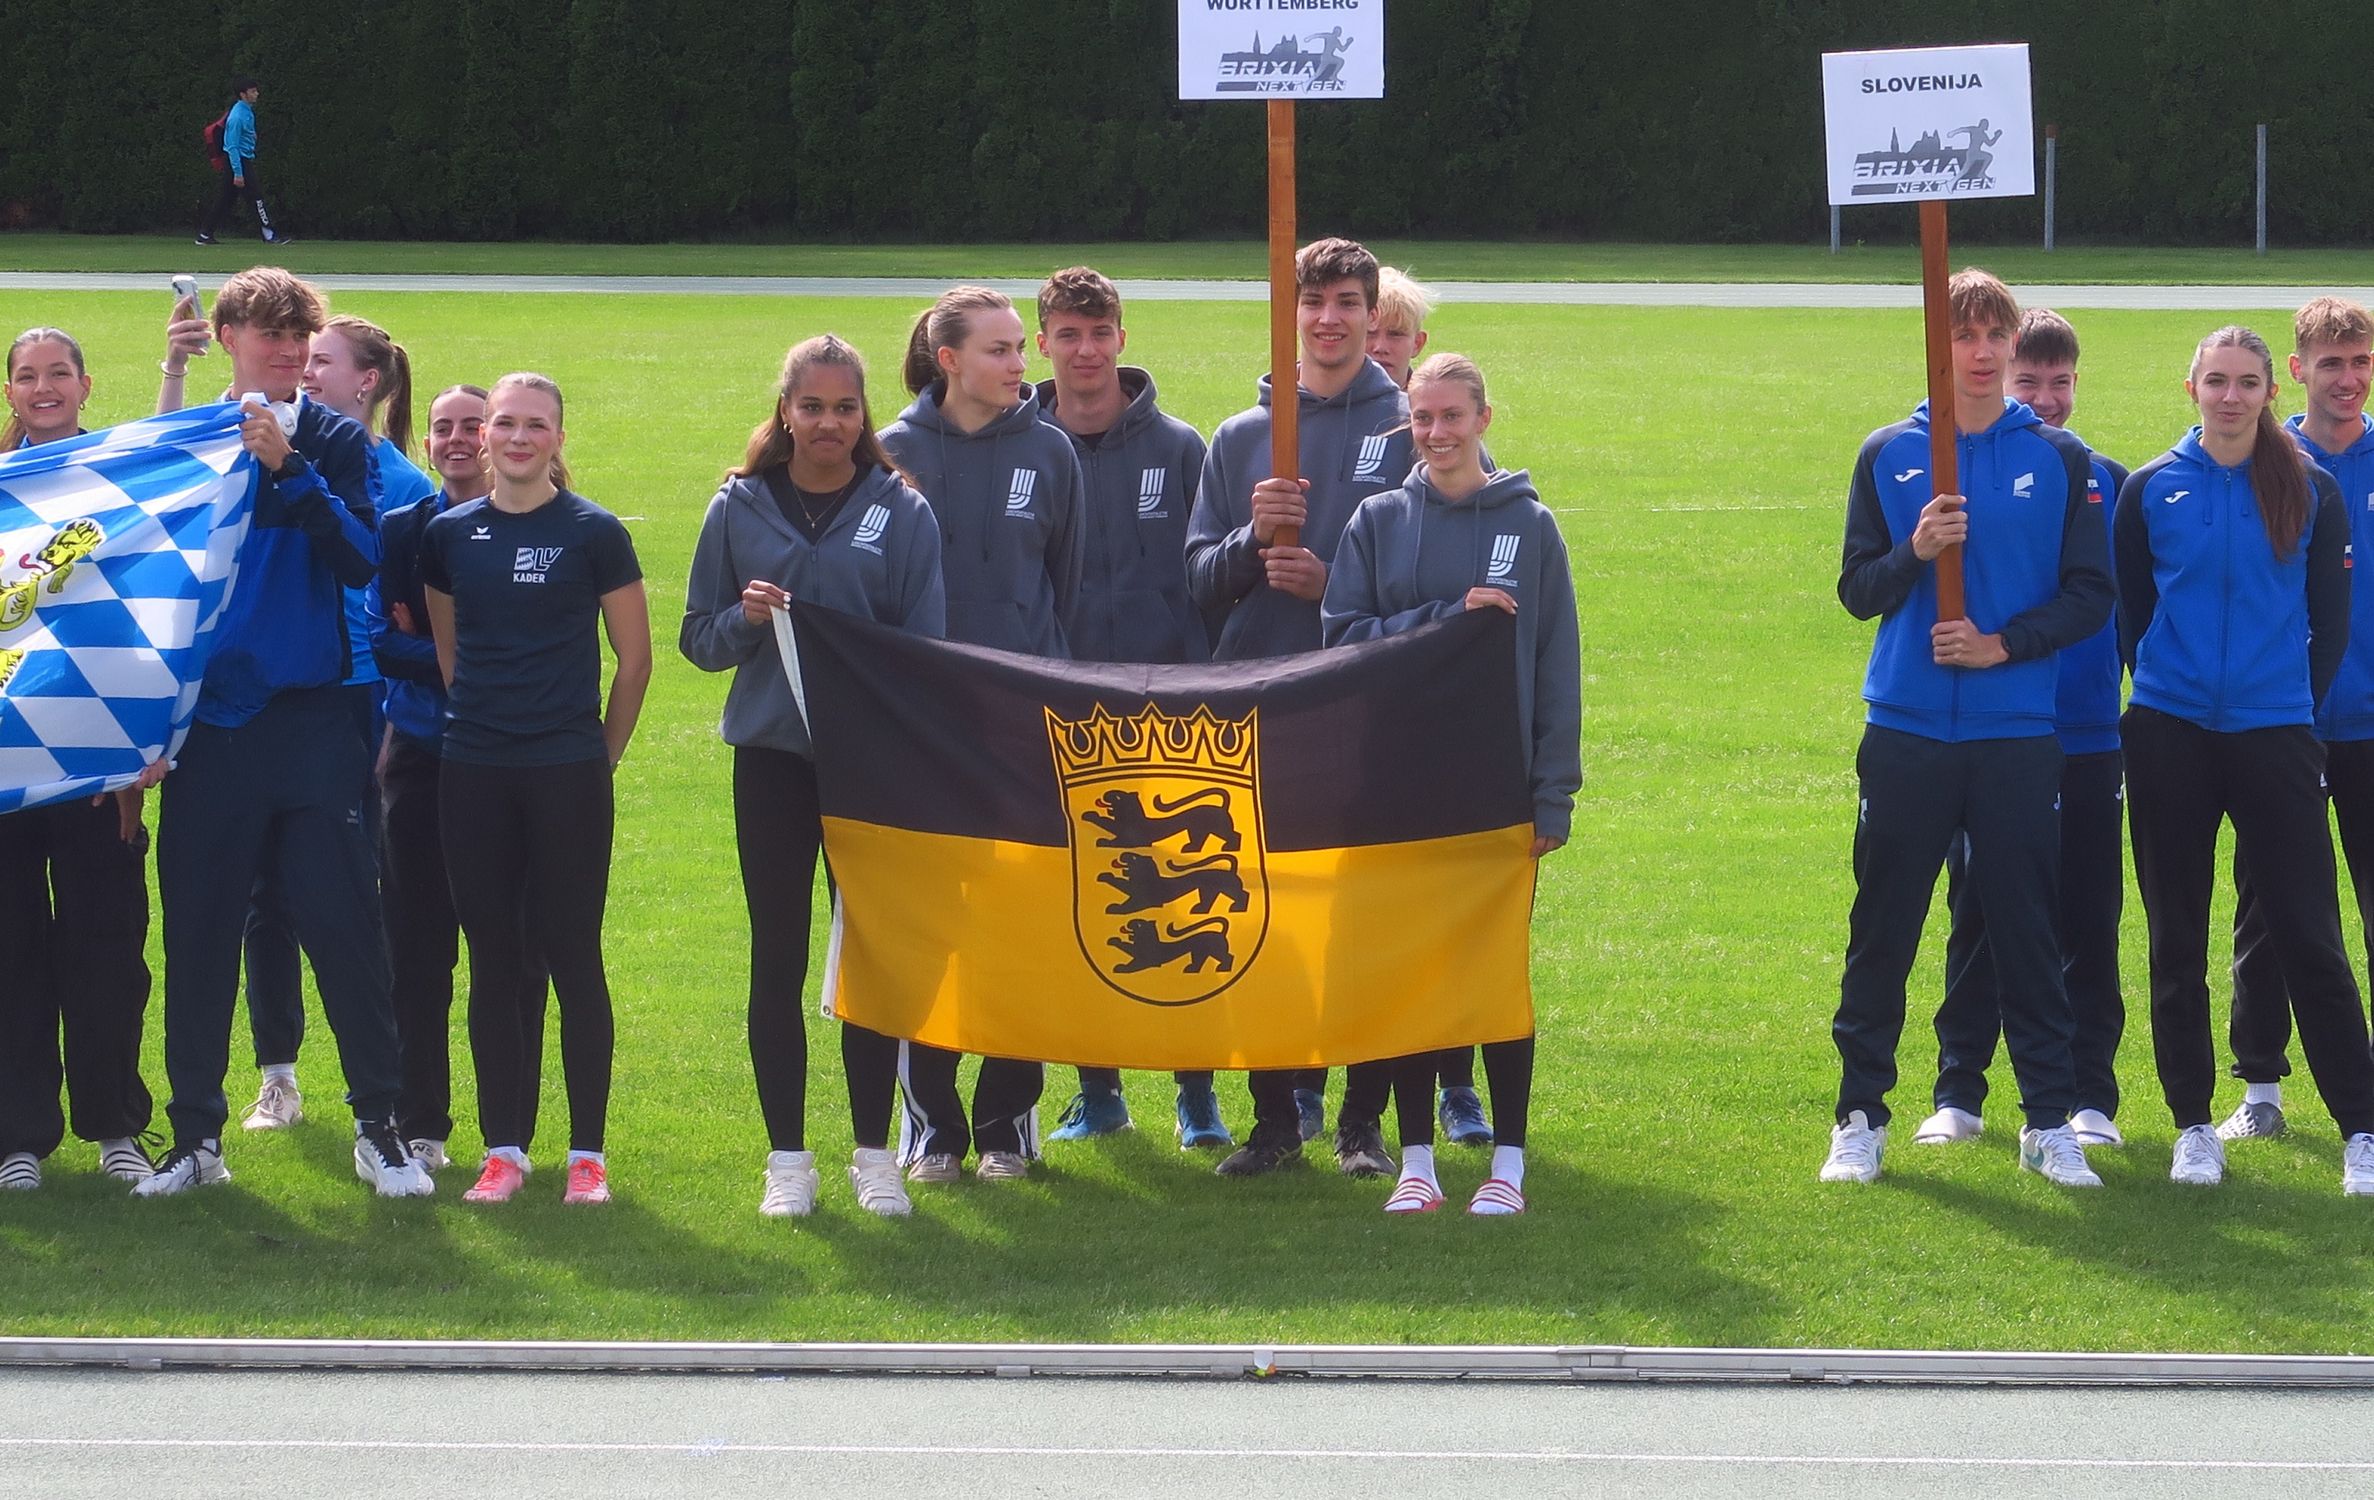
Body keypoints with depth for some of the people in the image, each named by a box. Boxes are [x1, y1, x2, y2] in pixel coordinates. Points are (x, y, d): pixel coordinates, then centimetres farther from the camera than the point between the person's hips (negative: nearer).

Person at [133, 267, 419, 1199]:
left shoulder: (336, 442, 3)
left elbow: (363, 560, -10)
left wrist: (289, 470, -18)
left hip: (311, 725, -1)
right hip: (209, 727, 1)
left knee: (343, 921, -3)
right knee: (199, 930, 4)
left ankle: (379, 1126, 6)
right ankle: (195, 1134, 13)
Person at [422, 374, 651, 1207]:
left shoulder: (593, 534, -3)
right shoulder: (450, 535, 7)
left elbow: (634, 657, 3)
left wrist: (600, 753, 5)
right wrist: (482, 722, 14)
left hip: (568, 773, -3)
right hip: (474, 775, 3)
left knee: (571, 954, -1)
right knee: (493, 960, 5)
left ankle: (588, 1153, 5)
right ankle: (503, 1151, 12)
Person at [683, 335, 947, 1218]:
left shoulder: (902, 513, 2)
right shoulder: (740, 508, 4)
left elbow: (927, 646, 3)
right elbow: (699, 640, 8)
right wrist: (747, 617, -14)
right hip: (771, 756, 1)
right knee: (778, 957, 3)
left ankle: (874, 1153, 13)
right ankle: (787, 1157, 11)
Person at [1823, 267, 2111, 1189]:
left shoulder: (2057, 461, 4)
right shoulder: (1888, 455, 6)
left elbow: (2090, 594, 2)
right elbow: (1857, 590, 5)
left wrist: (2005, 644, -12)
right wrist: (1913, 552, -15)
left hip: (2017, 733, -1)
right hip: (1906, 731, 1)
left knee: (2026, 929, 2)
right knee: (1882, 930, 4)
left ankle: (2050, 1121, 10)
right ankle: (1860, 1116, 13)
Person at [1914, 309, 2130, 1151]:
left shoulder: (2106, 483, 7)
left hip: (2089, 738, 2)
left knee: (2088, 923, 3)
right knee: (1978, 922, 4)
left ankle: (2090, 1096, 10)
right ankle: (1958, 1093, 11)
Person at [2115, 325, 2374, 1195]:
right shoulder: (2152, 490, 3)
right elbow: (2129, 612, 10)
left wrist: (2292, 702, 9)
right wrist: (2163, 689, 10)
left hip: (2275, 738, -1)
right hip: (2172, 736, 1)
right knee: (2177, 942, 5)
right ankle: (2193, 1124, 15)